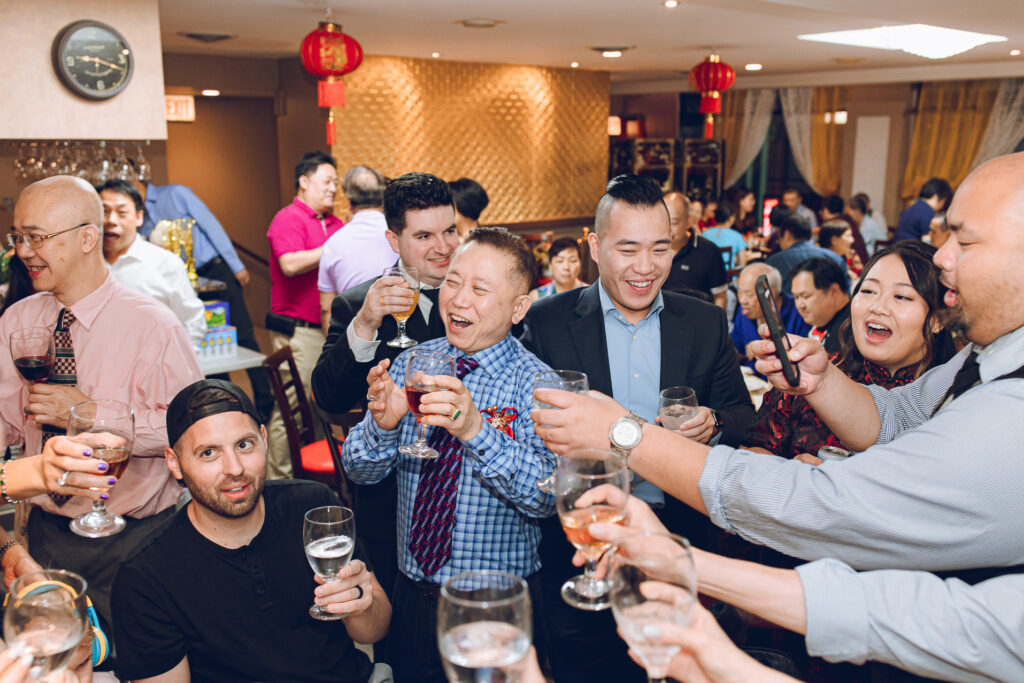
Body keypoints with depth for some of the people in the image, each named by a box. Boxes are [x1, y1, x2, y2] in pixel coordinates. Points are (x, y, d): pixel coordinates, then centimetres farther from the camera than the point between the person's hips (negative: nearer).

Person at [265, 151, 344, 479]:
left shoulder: (335, 223, 18)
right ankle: (278, 479, 5)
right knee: (291, 405, -5)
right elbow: (291, 264, -22)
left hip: (329, 328, 8)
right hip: (298, 331, -8)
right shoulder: (288, 219, -7)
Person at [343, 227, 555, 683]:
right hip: (411, 590, 4)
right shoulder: (410, 365, -2)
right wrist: (382, 422, -24)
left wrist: (476, 428, -37)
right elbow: (359, 470, -3)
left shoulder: (536, 384, -14)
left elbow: (546, 497, -24)